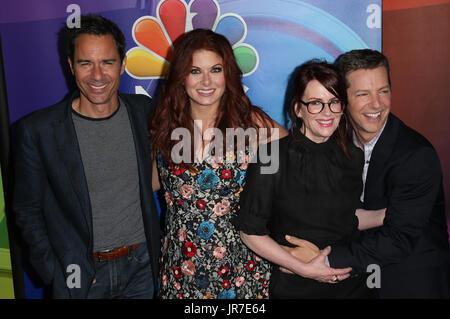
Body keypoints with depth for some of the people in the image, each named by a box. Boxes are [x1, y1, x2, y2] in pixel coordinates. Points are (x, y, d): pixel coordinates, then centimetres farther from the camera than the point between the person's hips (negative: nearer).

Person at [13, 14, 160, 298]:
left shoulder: (144, 111, -6)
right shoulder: (37, 130, -14)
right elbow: (27, 210, -4)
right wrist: (56, 271, -8)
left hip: (142, 266, 3)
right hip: (79, 275, -2)